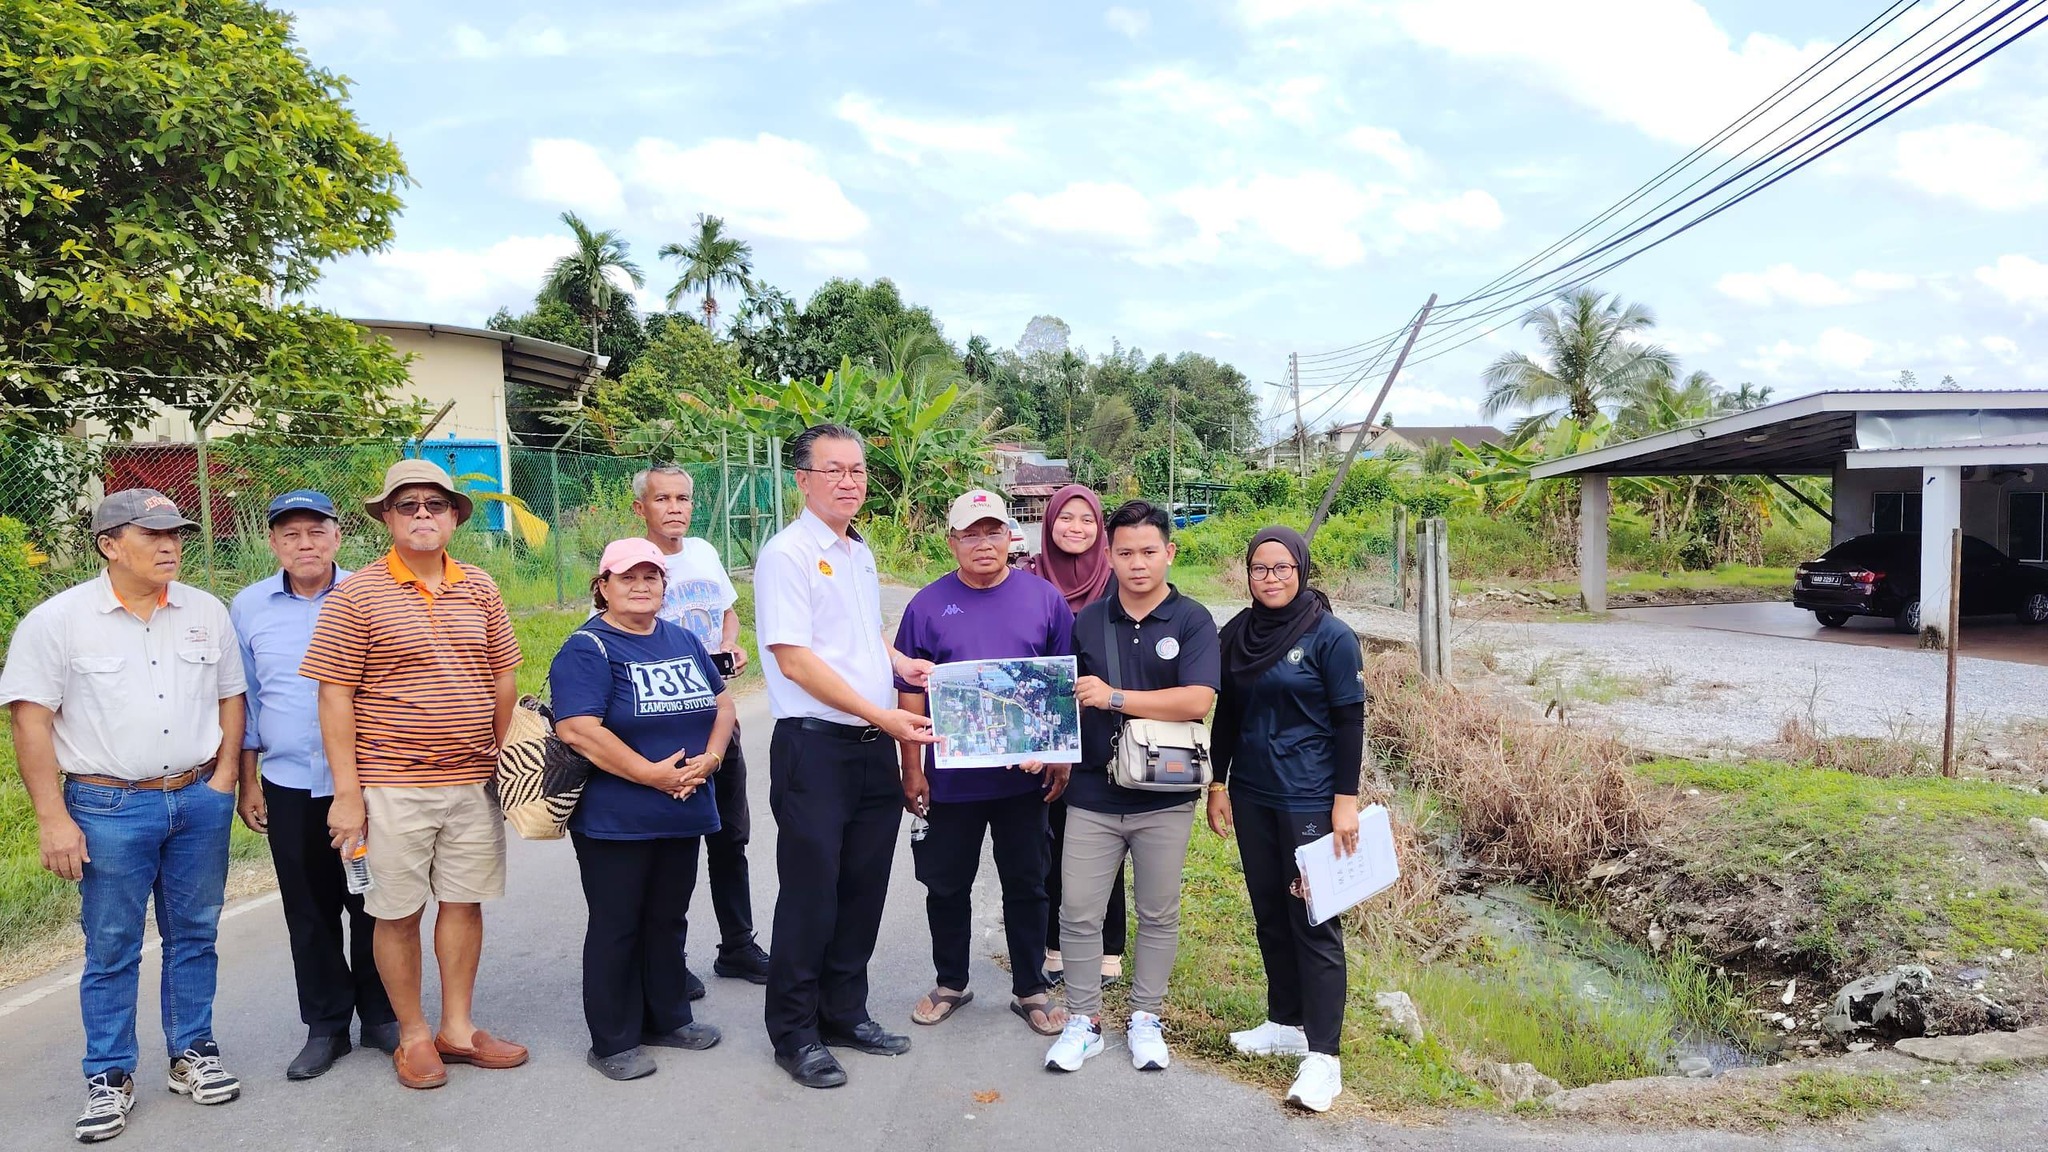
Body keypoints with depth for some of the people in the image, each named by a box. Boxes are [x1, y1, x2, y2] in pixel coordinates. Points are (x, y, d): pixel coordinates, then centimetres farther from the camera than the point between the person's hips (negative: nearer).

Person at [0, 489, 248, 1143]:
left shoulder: (206, 614, 5)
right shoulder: (57, 620, -6)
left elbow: (230, 697, 13)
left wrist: (225, 778, 3)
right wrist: (53, 820, -10)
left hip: (200, 802, 3)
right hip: (108, 808, -3)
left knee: (194, 935, 12)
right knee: (111, 947, 5)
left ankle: (193, 1053, 26)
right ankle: (109, 1077, 18)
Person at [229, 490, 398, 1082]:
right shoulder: (249, 607, 4)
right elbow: (244, 700, 10)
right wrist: (249, 782, 9)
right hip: (289, 786, 2)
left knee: (372, 903, 6)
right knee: (309, 912, 11)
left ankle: (381, 1015, 22)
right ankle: (325, 1026, 25)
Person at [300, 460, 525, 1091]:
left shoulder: (480, 589, 6)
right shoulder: (356, 596, -6)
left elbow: (503, 679, 13)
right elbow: (334, 696, -7)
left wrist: (505, 762, 11)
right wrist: (347, 792, -10)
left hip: (473, 782, 4)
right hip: (391, 785, -4)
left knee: (464, 901, 12)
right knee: (399, 913, 6)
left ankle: (458, 1028, 26)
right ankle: (413, 1035, 23)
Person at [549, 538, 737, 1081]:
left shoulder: (684, 640, 12)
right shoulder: (588, 649, -11)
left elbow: (722, 702, 13)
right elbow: (578, 730, -22)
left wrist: (710, 757, -6)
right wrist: (652, 773, -21)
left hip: (683, 812, 6)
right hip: (614, 820, -6)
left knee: (669, 919, 17)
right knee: (616, 925, 4)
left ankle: (668, 1018, 32)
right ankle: (613, 1041, 17)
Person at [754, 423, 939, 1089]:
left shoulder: (860, 554, 15)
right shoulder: (787, 554, -10)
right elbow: (794, 659, -17)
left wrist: (900, 663, 7)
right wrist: (881, 714, -20)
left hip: (875, 746, 8)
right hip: (815, 745, -7)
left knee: (863, 887, 14)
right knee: (811, 894, 2)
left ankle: (844, 1012, 30)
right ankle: (794, 1033, 18)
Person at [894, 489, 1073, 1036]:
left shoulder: (1044, 598, -1)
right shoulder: (928, 605, -2)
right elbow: (910, 693, 1)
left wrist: (1062, 755, 0)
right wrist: (912, 770, -1)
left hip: (1025, 775, 0)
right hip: (950, 778, 0)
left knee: (1026, 885, 11)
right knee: (946, 885, 13)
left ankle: (1031, 988, 27)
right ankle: (951, 983, 32)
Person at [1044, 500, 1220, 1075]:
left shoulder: (1193, 621, -5)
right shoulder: (1087, 620, 5)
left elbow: (1198, 700, -18)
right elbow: (1066, 699, 12)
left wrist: (1115, 697, -20)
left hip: (1164, 798, -2)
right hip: (1092, 795, 2)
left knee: (1158, 915, 12)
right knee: (1078, 913, 4)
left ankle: (1145, 1018, 29)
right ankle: (1083, 1021, 21)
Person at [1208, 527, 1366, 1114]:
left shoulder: (1330, 637, -9)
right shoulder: (1237, 634, 6)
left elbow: (1350, 722, -8)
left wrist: (1346, 801, -12)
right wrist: (1218, 784, 11)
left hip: (1309, 801, -5)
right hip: (1252, 797, 6)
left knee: (1314, 922, -2)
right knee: (1269, 913, 14)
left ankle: (1322, 1056, 4)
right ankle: (1285, 1023, 29)